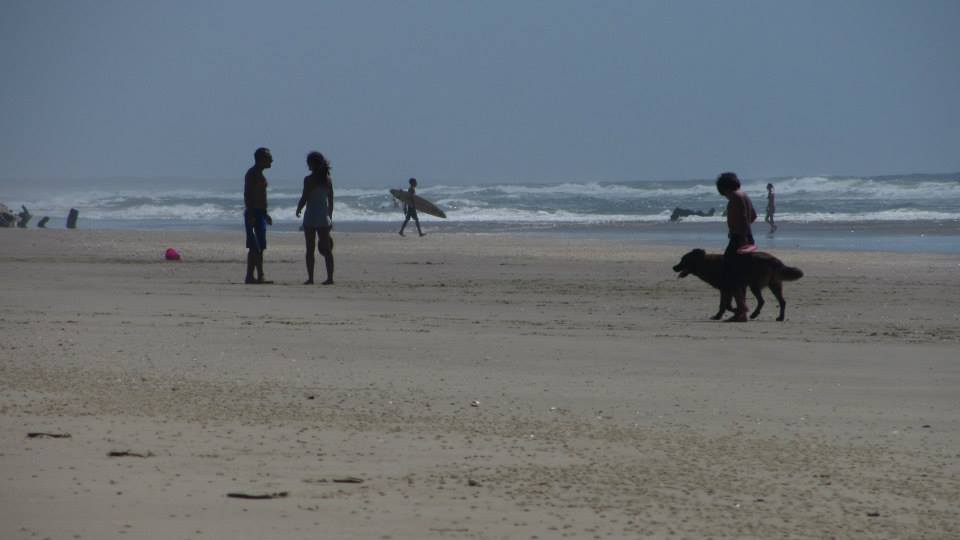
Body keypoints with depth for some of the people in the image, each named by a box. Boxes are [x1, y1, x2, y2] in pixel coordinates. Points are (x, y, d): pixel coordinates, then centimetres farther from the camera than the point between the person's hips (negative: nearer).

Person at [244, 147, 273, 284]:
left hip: (260, 214, 10)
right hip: (253, 213, -10)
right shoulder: (252, 174, -12)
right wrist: (250, 215, -26)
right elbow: (247, 195, -20)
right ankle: (251, 276, -13)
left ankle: (259, 276, 11)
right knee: (254, 247, -12)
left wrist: (265, 214, 29)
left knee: (260, 247, 9)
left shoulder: (259, 175, 18)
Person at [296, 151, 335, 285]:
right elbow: (331, 200, 9)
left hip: (311, 216, -5)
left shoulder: (309, 179, -11)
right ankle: (330, 277, 2)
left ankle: (310, 278, -3)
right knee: (327, 249, 6)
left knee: (310, 249, -1)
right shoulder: (328, 179, 6)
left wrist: (298, 209, 6)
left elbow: (304, 198, -12)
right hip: (324, 216, 5)